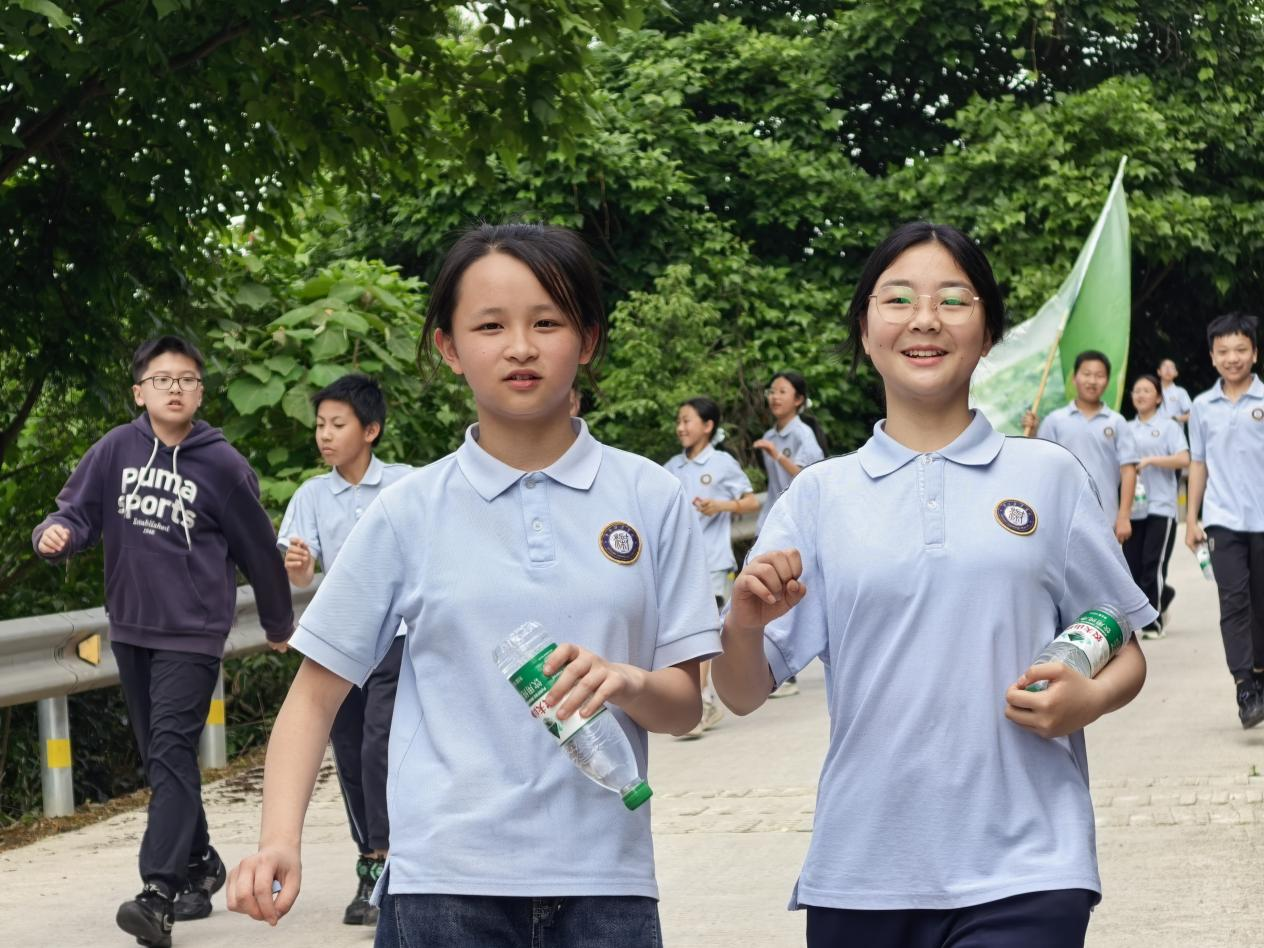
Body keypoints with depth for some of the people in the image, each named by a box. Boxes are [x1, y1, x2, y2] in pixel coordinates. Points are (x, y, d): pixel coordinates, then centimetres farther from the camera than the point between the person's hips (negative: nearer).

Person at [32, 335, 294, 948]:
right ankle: (200, 867, 30)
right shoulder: (116, 450, 0)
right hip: (130, 629, 5)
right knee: (156, 756, 13)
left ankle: (160, 892, -20)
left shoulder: (221, 465, -7)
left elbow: (257, 549, 3)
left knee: (172, 752, -14)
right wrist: (56, 534, -25)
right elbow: (77, 511, 0)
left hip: (192, 632, -4)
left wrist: (279, 624, 13)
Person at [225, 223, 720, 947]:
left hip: (604, 879, 0)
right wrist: (280, 842, -9)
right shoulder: (411, 512, 2)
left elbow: (685, 706, 5)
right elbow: (316, 694, 6)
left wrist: (627, 683, -17)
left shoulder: (652, 499, 2)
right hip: (446, 884, 0)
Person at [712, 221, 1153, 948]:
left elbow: (1125, 654, 11)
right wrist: (744, 623, -16)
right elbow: (744, 694, 5)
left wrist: (1088, 699, -10)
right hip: (859, 873, 2)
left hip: (1023, 871, -1)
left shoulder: (1049, 476, 4)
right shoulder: (821, 494, 6)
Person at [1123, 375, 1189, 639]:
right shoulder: (1127, 429, 15)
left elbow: (1183, 459, -9)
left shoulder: (1168, 426, 2)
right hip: (1132, 506, 5)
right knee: (1132, 566, 1)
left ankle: (1153, 622, 0)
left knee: (1153, 565, -8)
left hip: (1160, 506, -4)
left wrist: (1149, 460, -17)